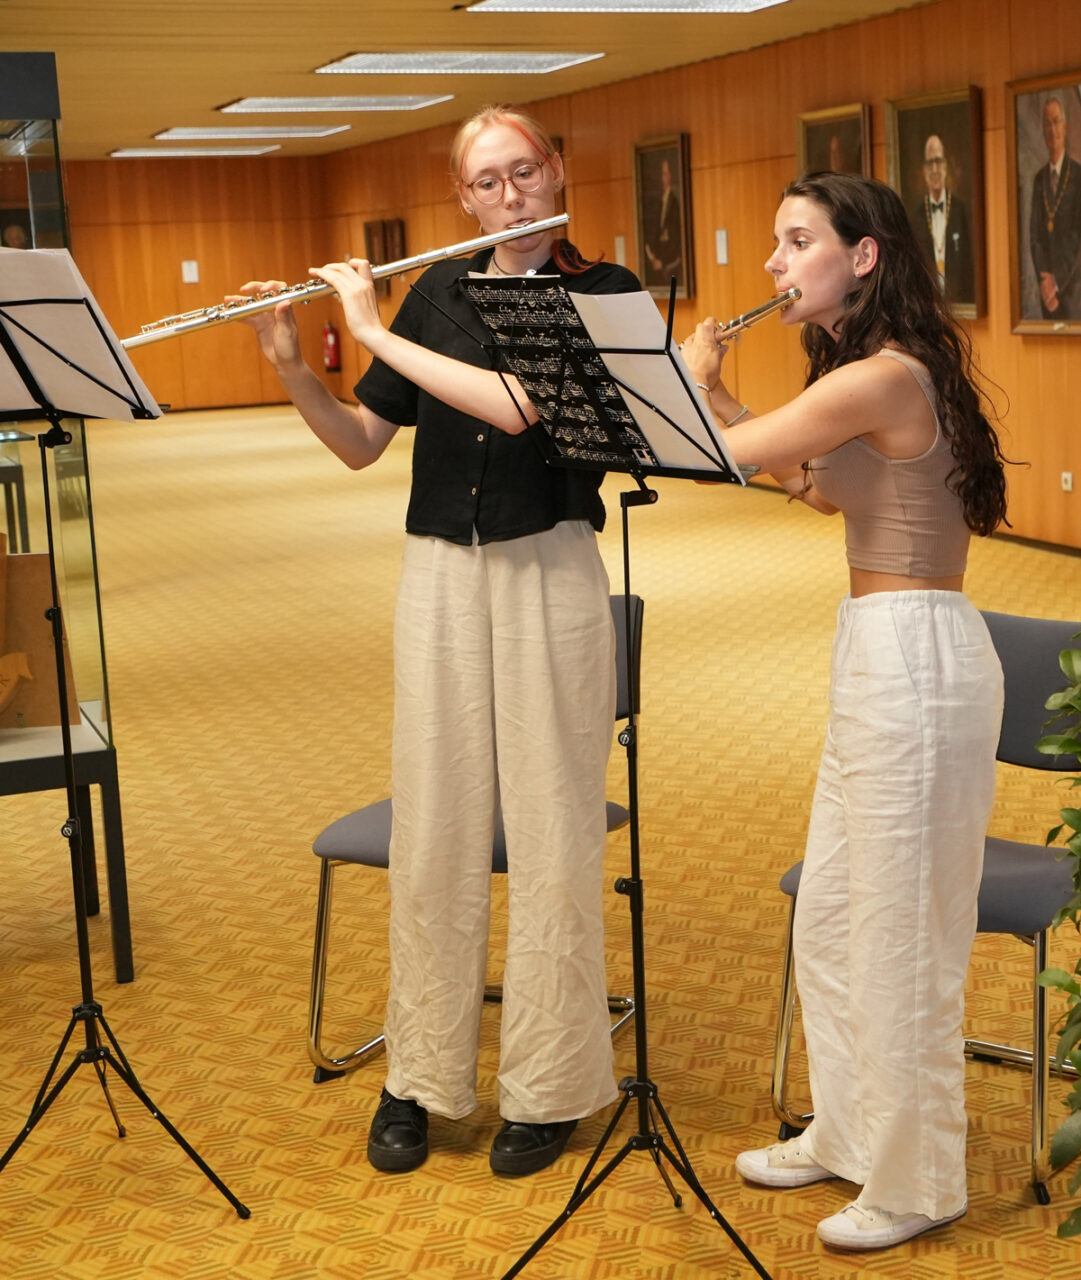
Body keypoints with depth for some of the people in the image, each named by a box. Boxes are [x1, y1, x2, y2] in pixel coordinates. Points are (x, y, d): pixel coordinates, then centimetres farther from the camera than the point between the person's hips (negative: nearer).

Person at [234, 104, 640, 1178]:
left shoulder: (601, 293, -4)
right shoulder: (436, 292, 10)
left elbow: (517, 405, -21)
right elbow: (360, 444, 9)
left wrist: (378, 331, -16)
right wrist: (289, 365, -6)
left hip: (550, 574, -4)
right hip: (440, 574, 4)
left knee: (550, 827, 2)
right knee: (432, 825, 7)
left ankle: (547, 1086, 16)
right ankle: (419, 1072, 22)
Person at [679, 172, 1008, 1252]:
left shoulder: (880, 379, -20)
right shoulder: (876, 373, 11)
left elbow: (716, 456, -19)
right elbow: (819, 486, 20)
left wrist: (696, 375, 1)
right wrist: (719, 391, 11)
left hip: (913, 662, -10)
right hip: (879, 656, 10)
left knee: (902, 936, 3)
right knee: (829, 918, 19)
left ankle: (917, 1183, 20)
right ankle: (846, 1134, 36)